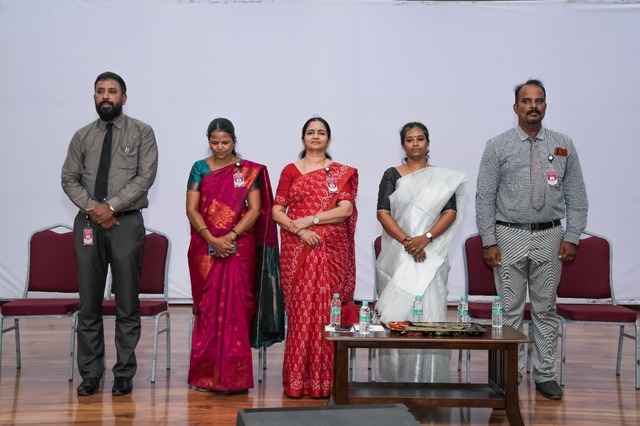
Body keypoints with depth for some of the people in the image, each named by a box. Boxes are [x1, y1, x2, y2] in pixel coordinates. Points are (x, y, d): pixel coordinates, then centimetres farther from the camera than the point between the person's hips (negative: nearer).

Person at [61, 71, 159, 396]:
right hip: (88, 222, 3)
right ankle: (90, 374, 14)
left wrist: (111, 206, -13)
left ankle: (124, 375, 10)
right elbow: (69, 178, 8)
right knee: (89, 303, 6)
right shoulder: (82, 136, 11)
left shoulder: (141, 132, 2)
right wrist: (92, 207, -9)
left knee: (127, 304, 1)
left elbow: (146, 176, -7)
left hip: (126, 223, -3)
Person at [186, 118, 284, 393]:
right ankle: (206, 374, 11)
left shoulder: (250, 171, 4)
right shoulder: (200, 169, 6)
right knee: (207, 307, 3)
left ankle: (234, 376, 4)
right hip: (205, 248, 1)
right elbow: (191, 209, 0)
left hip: (239, 249, -1)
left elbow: (255, 209, -3)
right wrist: (211, 239, -14)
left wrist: (231, 236, -16)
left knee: (235, 307, -2)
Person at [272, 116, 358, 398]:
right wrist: (298, 230, -13)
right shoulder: (290, 171, 9)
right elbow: (277, 211, 2)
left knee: (326, 310, -1)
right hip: (297, 249, 0)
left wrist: (310, 220, -12)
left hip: (332, 250, 0)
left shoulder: (343, 173, 8)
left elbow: (346, 210, -4)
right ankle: (297, 380, 7)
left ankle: (324, 380, 8)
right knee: (300, 310, -1)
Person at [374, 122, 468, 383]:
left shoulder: (443, 177, 10)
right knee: (396, 312, -1)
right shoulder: (392, 175, 9)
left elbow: (451, 212, 0)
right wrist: (406, 241, -14)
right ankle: (397, 376, 6)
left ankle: (427, 377, 0)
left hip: (430, 254, 0)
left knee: (428, 309, -6)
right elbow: (383, 212, -1)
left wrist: (425, 238, -14)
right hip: (397, 253, 0)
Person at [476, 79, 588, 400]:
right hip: (510, 236, -1)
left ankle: (545, 376, 17)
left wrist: (572, 237, -1)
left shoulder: (563, 146, 6)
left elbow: (576, 196, 7)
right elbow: (485, 198, -1)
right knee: (510, 310, 3)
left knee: (546, 309, 8)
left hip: (549, 236, 2)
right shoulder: (498, 147, 0)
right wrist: (489, 242, -6)